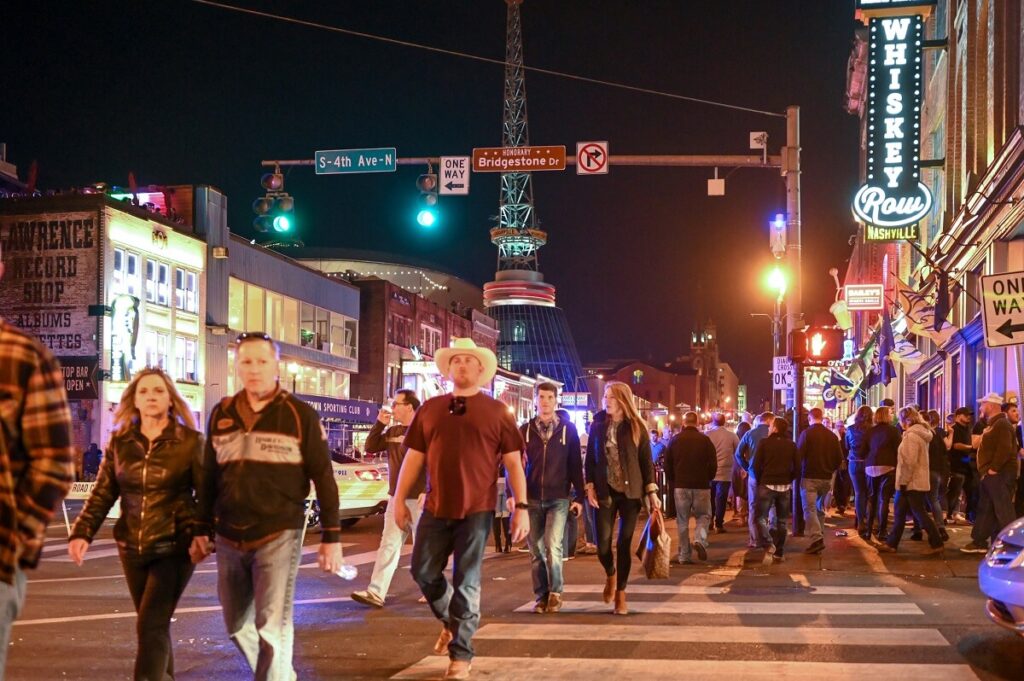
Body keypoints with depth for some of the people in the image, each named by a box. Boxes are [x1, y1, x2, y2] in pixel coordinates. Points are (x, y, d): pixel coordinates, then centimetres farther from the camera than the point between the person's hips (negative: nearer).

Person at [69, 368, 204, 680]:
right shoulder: (120, 442, 5)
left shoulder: (189, 441, -6)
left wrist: (203, 534, -21)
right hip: (132, 547, 5)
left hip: (174, 547, -4)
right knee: (154, 624, 14)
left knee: (151, 625, -13)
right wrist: (82, 533, -8)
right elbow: (102, 493, 5)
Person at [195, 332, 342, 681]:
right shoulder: (222, 414, 6)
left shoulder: (300, 415, -5)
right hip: (229, 539, 5)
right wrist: (202, 528, 13)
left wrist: (331, 537, -6)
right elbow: (209, 477, 14)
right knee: (237, 626, 14)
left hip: (278, 537, -5)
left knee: (272, 629, -8)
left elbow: (323, 478, -4)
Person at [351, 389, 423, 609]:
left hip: (419, 500, -7)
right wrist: (380, 423, 1)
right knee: (388, 545, 3)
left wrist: (427, 492, -23)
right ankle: (376, 593, 0)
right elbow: (370, 447, 13)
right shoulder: (392, 431, 13)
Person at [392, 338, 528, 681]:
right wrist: (399, 498, 7)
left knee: (466, 581, 0)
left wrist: (522, 506, -7)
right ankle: (451, 621, 34)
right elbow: (414, 457, 11)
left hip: (477, 509, -3)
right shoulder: (430, 409, 9)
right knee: (423, 571, 7)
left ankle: (461, 653, 9)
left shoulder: (496, 411, 1)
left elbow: (513, 462, -1)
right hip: (436, 507, 3)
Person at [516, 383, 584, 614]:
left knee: (553, 546, -13)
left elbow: (576, 465, 3)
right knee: (536, 550, 6)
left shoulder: (568, 429, 2)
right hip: (532, 499, 2)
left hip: (559, 498, -2)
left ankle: (555, 592, 3)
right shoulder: (525, 430, 5)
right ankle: (541, 596, 16)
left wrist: (579, 497, -1)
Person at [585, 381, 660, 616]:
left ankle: (620, 593, 11)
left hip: (630, 493, -1)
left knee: (624, 544, 0)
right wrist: (590, 487, -3)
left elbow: (646, 461, 2)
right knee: (603, 544, -4)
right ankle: (610, 575, 29)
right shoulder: (598, 424, 4)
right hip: (605, 492, 1)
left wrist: (652, 492, -4)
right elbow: (590, 458, 7)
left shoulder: (636, 427, 0)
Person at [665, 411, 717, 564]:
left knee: (682, 521, 7)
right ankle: (700, 540, -13)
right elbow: (713, 464, -3)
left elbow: (667, 465, 5)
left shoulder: (675, 440, 2)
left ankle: (684, 555, 6)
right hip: (701, 485, -1)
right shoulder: (705, 440, -3)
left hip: (680, 486, 1)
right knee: (703, 516, 13)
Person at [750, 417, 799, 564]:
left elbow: (755, 465, -9)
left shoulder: (764, 443, -6)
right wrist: (788, 479, 14)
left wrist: (759, 481, 5)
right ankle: (778, 553, 13)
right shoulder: (792, 445, 4)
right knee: (781, 520, 12)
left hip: (767, 484, -4)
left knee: (761, 517, -1)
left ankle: (768, 545, -24)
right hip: (785, 487, 4)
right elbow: (797, 466, 2)